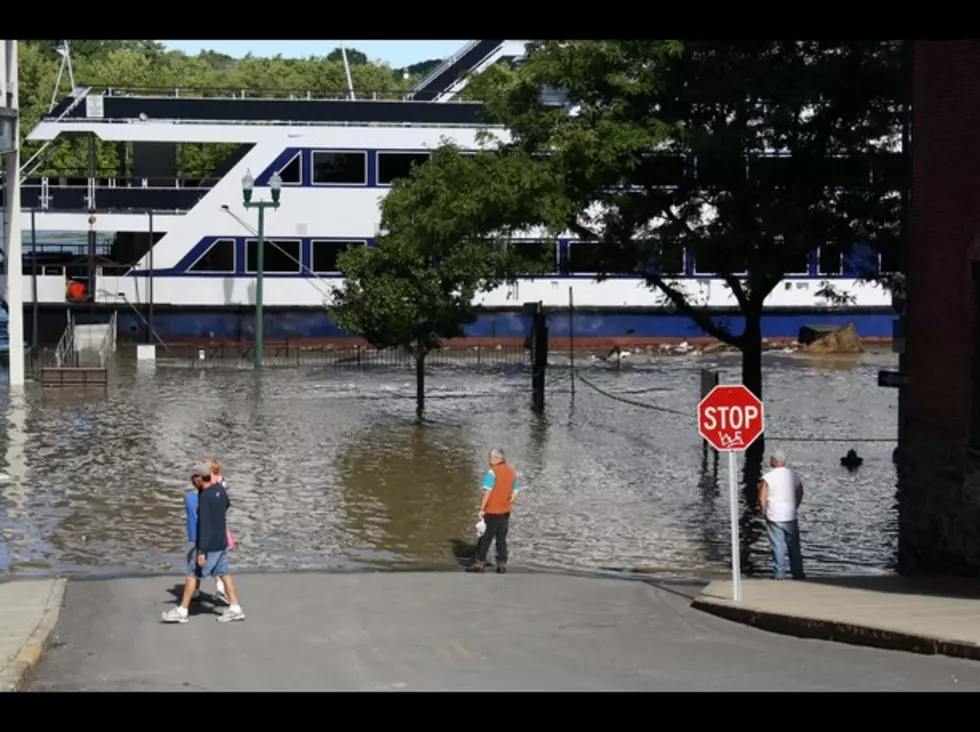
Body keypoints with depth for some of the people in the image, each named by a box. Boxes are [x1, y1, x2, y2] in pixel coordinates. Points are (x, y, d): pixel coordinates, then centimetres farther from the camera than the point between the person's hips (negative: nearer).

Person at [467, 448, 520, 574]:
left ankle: (479, 563, 6)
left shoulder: (492, 472, -15)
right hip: (505, 511, 6)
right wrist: (509, 501, 13)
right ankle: (502, 564, 11)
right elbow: (516, 490, 11)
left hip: (492, 511, -6)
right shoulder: (512, 472, 7)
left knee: (485, 538, 3)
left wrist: (482, 509, -15)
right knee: (501, 539, 12)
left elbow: (487, 492, -18)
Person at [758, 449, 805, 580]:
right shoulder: (794, 475, 2)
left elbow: (762, 497, -10)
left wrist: (764, 511, 6)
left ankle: (779, 573, 0)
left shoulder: (768, 477, -11)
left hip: (774, 517, -3)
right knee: (794, 545, 11)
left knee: (778, 546, 1)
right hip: (790, 516, 3)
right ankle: (797, 572, 15)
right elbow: (800, 494, 8)